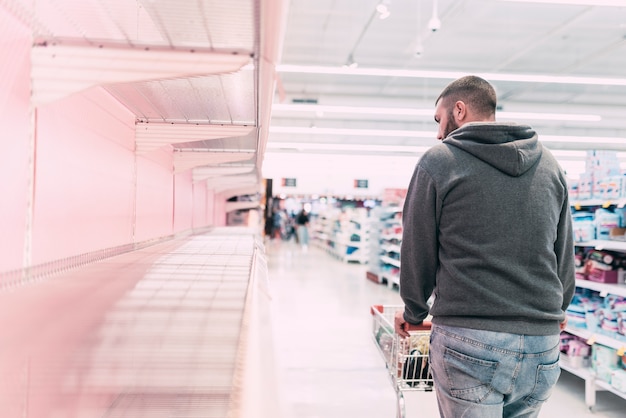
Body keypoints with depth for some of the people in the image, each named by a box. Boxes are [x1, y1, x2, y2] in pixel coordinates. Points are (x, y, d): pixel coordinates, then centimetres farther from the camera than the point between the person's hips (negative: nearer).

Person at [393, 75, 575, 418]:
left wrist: (414, 313, 15)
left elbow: (417, 254, -1)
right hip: (543, 346, 6)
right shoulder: (549, 165, 10)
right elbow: (565, 256, 14)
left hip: (467, 341, -5)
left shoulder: (438, 162, -5)